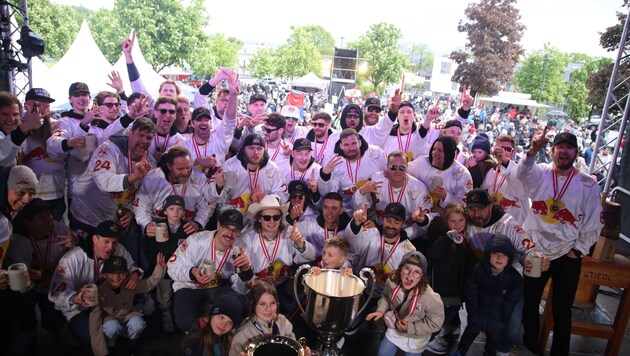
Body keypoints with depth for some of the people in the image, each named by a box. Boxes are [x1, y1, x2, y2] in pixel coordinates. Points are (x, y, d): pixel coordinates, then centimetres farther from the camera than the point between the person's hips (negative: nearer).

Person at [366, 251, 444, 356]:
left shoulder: (430, 297, -38)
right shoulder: (392, 281, -24)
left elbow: (435, 323, -22)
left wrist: (410, 328, -25)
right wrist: (381, 310, -14)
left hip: (415, 338, -4)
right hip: (395, 329, 4)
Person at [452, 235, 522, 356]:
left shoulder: (515, 278, -21)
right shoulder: (477, 271, -22)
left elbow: (510, 303, -9)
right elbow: (471, 296, -12)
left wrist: (502, 321, -5)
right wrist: (473, 316, -8)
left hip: (497, 319, 1)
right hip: (478, 313, 0)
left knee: (494, 338, 20)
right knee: (470, 332, 19)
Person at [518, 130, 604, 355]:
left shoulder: (589, 185, -2)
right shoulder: (540, 173, -2)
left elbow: (594, 224, 1)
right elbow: (522, 172, -26)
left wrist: (578, 250, -4)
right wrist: (534, 150, -43)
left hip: (567, 256, 0)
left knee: (562, 311, 11)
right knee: (529, 304, 12)